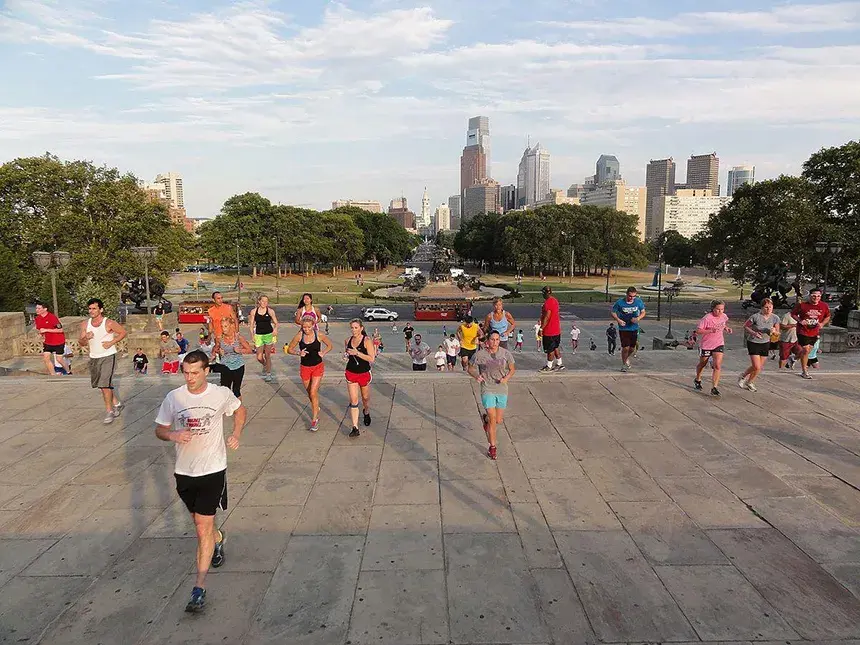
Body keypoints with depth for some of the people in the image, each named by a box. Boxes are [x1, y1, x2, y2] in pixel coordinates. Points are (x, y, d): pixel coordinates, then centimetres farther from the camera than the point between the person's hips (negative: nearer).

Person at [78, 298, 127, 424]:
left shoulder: (109, 323, -13)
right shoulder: (85, 324, 0)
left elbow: (124, 332, -4)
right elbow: (81, 343, 2)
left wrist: (111, 342, -13)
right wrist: (85, 338, -20)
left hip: (108, 357, -6)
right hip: (94, 358, 6)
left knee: (105, 384, -14)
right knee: (102, 385, 16)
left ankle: (109, 411, -3)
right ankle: (116, 403, 36)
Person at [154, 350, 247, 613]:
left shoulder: (221, 394, -8)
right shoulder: (173, 398, -5)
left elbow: (240, 410, 12)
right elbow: (160, 429, 5)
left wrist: (236, 434, -2)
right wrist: (172, 435, -17)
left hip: (212, 470, -3)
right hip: (184, 471, 4)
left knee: (203, 528, -7)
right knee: (199, 521, 22)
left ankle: (199, 588, 0)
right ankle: (218, 538, 55)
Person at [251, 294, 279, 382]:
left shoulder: (270, 311, -3)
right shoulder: (254, 311, 1)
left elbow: (276, 323, 1)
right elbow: (252, 324, 6)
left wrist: (275, 329, -19)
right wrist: (252, 336, 0)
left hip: (269, 335, -2)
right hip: (258, 335, 2)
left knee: (267, 356, 4)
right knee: (259, 358, 1)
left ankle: (268, 373, 19)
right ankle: (265, 366, 35)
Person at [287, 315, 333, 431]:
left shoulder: (319, 335, -11)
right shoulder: (299, 336, -9)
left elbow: (329, 345, 5)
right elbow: (289, 349, 2)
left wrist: (323, 353, -13)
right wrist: (298, 353, -17)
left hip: (318, 366, -2)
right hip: (305, 368, 2)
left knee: (313, 392, -12)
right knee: (309, 393, 16)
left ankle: (315, 419, -3)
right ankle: (316, 408, 43)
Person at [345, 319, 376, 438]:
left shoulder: (366, 341, -14)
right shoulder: (348, 340, 1)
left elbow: (372, 359, -21)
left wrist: (357, 353, -27)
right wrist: (347, 356, -2)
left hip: (364, 373, -2)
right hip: (351, 373, 3)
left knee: (365, 398, 18)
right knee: (353, 401, -5)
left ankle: (366, 412, 51)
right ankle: (355, 428, -5)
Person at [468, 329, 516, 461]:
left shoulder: (506, 353, -4)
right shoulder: (480, 354, -10)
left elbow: (512, 369, 8)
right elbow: (470, 368, 3)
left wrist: (506, 378, -11)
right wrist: (476, 376, -17)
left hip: (502, 390, 3)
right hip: (487, 390, -3)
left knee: (499, 420, 11)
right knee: (492, 419, -10)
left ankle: (485, 418, 46)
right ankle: (492, 447, 8)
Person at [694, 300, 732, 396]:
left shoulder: (724, 316, -4)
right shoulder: (707, 318, -22)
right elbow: (698, 331, -22)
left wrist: (727, 328, 1)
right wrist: (711, 330, -33)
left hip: (719, 344, 3)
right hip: (706, 344, -3)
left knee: (717, 366, -14)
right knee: (702, 364, 18)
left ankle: (714, 387, -9)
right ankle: (697, 380, 45)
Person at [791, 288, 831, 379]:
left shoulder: (824, 306, -3)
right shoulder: (801, 305, -12)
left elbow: (828, 317, 13)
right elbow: (793, 314, 1)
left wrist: (822, 324, -6)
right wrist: (800, 321, -15)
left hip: (814, 332, 5)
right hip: (803, 331, -4)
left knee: (808, 350, 14)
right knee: (806, 350, -7)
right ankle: (804, 372, 6)